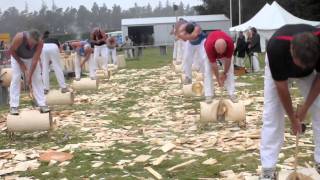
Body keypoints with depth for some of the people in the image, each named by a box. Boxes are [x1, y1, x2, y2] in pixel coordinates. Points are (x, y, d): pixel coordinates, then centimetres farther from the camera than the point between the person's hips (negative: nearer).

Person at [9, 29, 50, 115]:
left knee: (37, 79, -6)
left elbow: (35, 60, -30)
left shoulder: (40, 43, -34)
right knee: (16, 78, -12)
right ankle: (14, 106, -11)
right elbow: (11, 50, -20)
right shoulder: (19, 38, -38)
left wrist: (29, 76, -30)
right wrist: (21, 63, -18)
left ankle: (42, 105, -4)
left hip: (31, 58, 2)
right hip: (17, 57, -2)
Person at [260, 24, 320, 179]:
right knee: (271, 115, -10)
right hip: (279, 71, -2)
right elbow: (281, 87, -29)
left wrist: (305, 108, -14)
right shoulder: (276, 47, -43)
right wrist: (292, 118, -18)